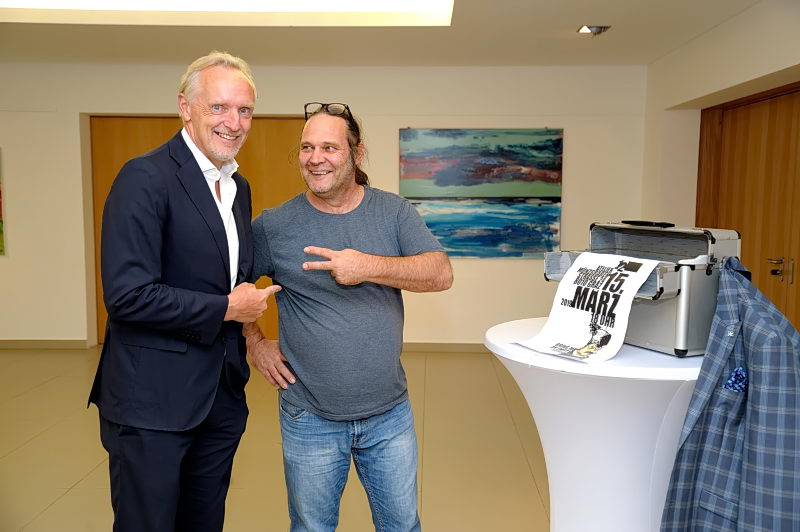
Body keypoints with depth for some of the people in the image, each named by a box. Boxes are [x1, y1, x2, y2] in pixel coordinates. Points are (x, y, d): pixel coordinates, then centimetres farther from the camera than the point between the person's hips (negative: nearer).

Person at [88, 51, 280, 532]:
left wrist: (250, 326, 7)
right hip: (153, 399, -7)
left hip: (223, 397, 7)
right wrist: (227, 309, -15)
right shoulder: (146, 178, -15)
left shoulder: (239, 187, 10)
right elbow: (128, 294, -22)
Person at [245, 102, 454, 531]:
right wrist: (254, 342, -3)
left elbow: (441, 274, -14)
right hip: (310, 420, -1)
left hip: (390, 415, 1)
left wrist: (369, 267, -25)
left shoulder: (394, 212, -3)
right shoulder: (274, 225, -7)